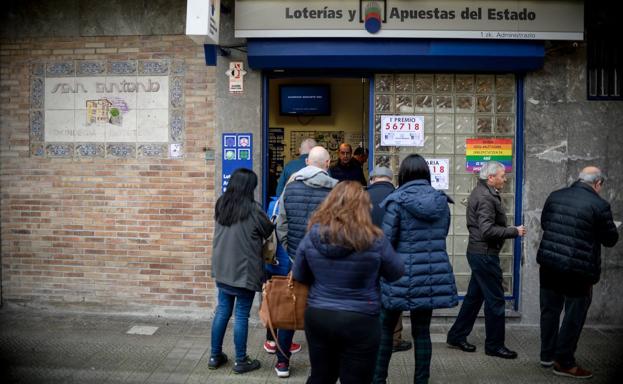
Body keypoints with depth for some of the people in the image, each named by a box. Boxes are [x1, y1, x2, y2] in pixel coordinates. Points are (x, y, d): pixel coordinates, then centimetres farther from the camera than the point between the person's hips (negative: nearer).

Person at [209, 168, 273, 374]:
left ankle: (215, 356, 25)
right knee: (241, 315, 4)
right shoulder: (252, 209, -17)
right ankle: (241, 361, 16)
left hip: (222, 268, 6)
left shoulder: (220, 204, 2)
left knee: (222, 311, 16)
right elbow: (269, 232, -4)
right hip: (244, 270, -6)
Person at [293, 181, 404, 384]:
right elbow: (396, 274, 1)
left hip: (317, 316, 3)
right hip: (360, 322, -3)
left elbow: (299, 276, 6)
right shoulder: (374, 240, -16)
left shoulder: (313, 235, -8)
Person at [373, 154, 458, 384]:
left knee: (385, 329, 12)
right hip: (434, 276, 4)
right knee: (422, 331, 14)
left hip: (402, 276, -4)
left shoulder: (397, 201, -10)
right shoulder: (442, 202, 5)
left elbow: (386, 242, -10)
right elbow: (442, 237, 13)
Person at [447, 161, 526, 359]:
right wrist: (514, 231, -17)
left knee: (474, 296, 16)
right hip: (485, 254, -11)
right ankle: (494, 345, 12)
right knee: (495, 300, 0)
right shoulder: (486, 197, -18)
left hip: (478, 252, 11)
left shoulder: (481, 192, 15)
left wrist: (511, 230, 14)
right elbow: (488, 230, -26)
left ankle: (457, 337, 25)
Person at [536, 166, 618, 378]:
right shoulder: (599, 205, -13)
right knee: (574, 316, 7)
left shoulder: (555, 196, 4)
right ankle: (564, 362, 15)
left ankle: (547, 354, 29)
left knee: (550, 310, 17)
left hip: (548, 263, 6)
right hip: (578, 269, -6)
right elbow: (611, 239, -3)